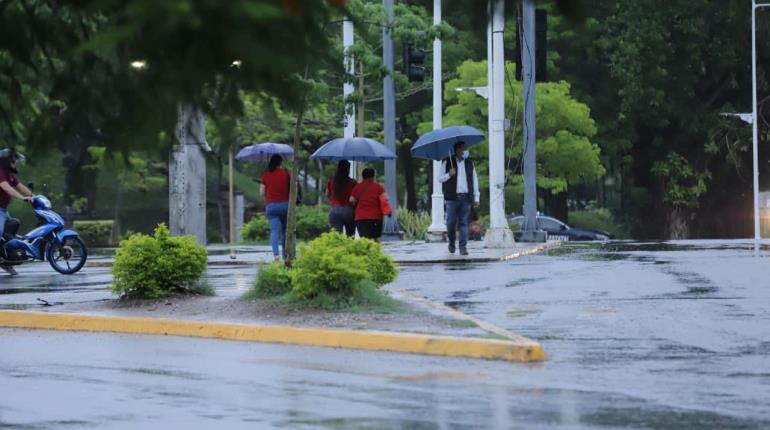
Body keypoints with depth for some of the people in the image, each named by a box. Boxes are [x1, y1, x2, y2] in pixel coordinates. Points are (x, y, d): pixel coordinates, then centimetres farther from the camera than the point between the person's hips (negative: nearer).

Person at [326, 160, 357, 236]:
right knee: (350, 237, 11)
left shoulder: (331, 182, 1)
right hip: (349, 210, -1)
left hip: (334, 211, 1)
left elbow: (327, 195, 16)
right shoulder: (352, 182, -8)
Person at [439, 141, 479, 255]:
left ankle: (463, 247, -5)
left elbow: (474, 180, 16)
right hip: (452, 198, -2)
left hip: (466, 198, 2)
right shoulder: (447, 162, 6)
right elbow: (440, 179, 7)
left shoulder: (469, 163, 15)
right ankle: (451, 243, 21)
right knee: (451, 222, -2)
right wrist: (449, 175, -14)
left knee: (464, 223, -3)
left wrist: (476, 198, 10)